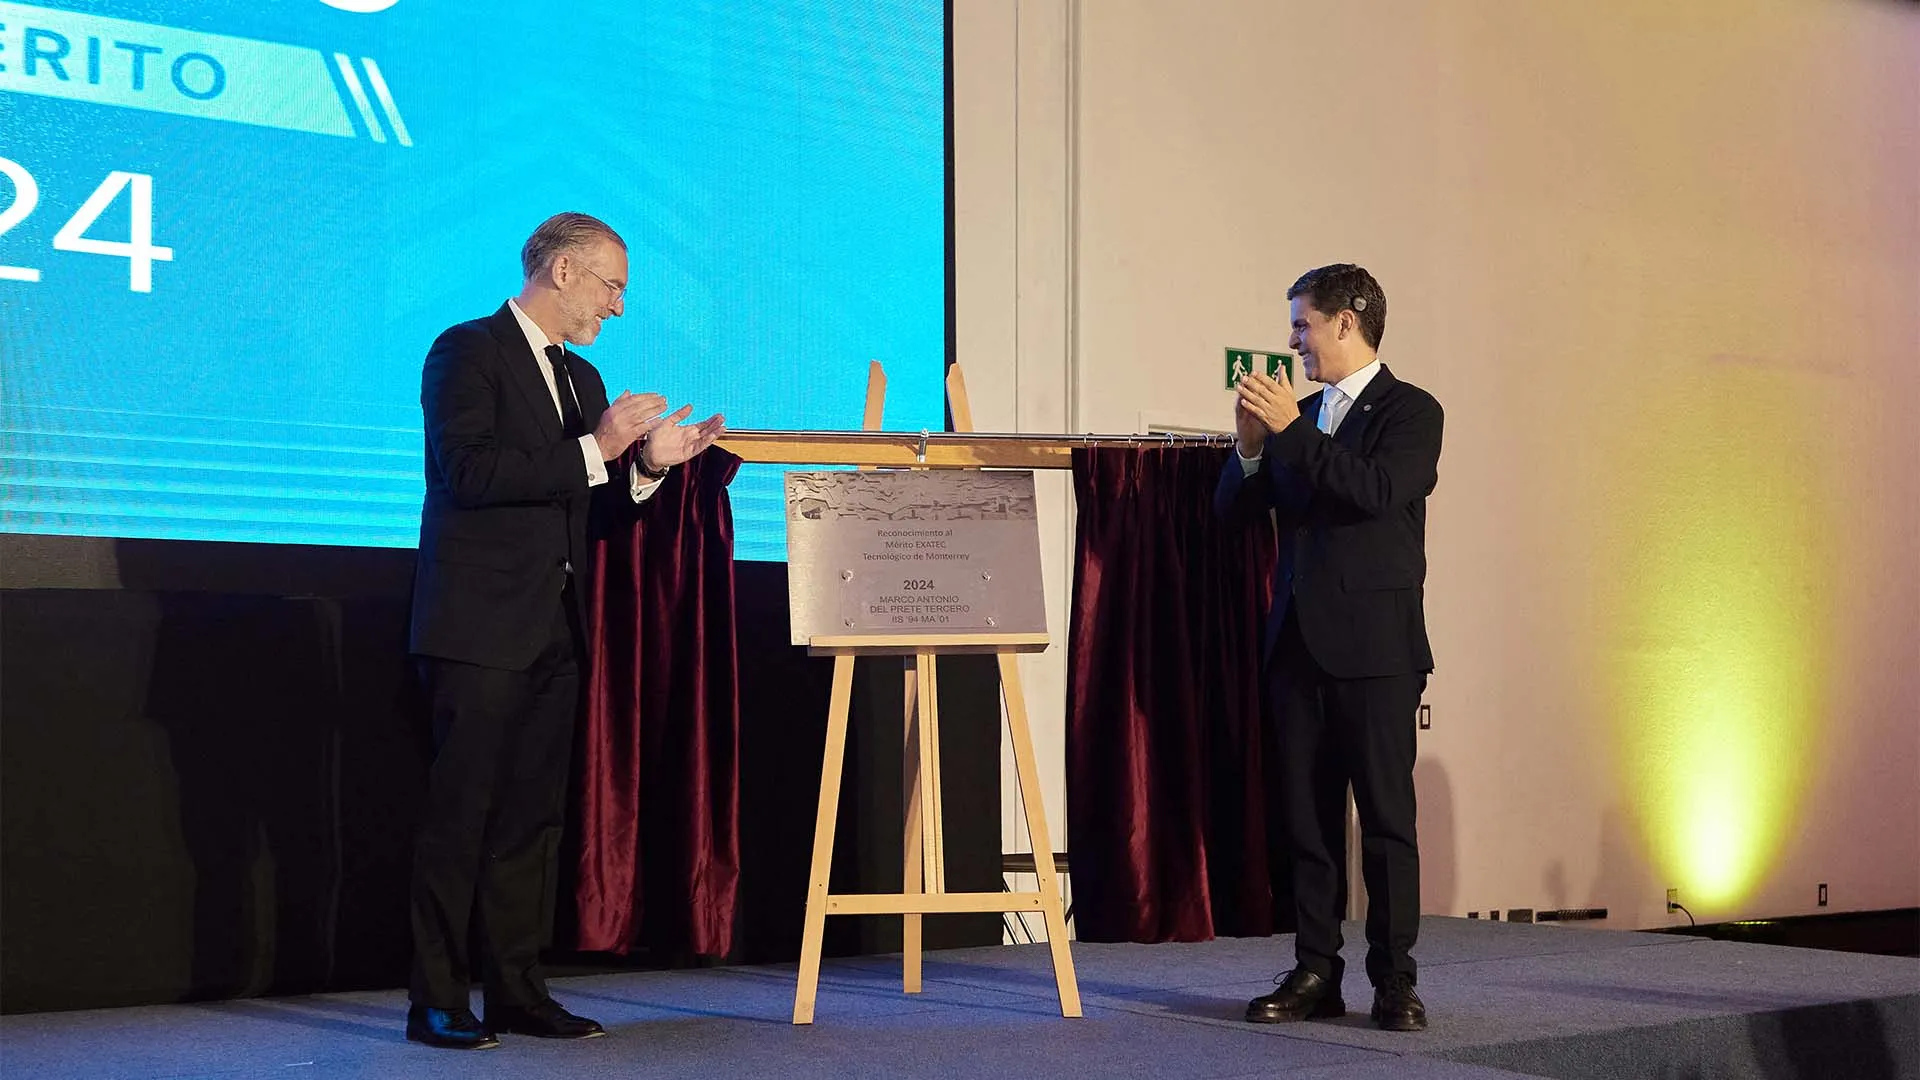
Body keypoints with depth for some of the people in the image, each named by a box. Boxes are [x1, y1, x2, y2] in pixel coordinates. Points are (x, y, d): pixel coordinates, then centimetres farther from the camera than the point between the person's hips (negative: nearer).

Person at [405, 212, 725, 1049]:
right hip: (481, 626, -8)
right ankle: (437, 1003, -1)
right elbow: (467, 472, -18)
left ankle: (517, 991, 14)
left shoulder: (580, 377, 20)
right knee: (461, 814, -6)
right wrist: (593, 450, -19)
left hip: (554, 632, 8)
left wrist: (650, 462, 1)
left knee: (533, 816, 8)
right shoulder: (467, 352, -5)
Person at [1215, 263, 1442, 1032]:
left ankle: (1395, 981, 2)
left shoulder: (1410, 411, -2)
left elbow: (1378, 490, -19)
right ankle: (1315, 975, 12)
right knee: (1308, 819, 7)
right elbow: (1230, 506, 12)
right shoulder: (1298, 415, 15)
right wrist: (1252, 445, -6)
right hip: (1298, 643, 6)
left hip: (1374, 647, -6)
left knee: (1386, 817, -3)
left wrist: (1292, 431, -19)